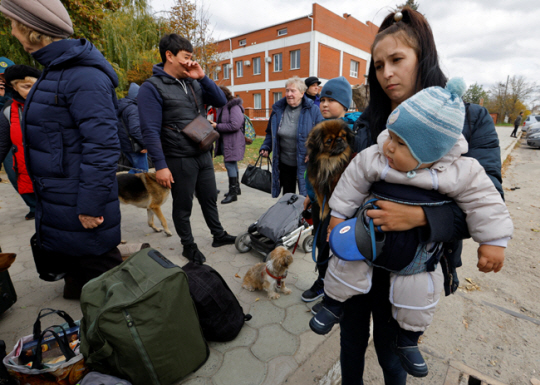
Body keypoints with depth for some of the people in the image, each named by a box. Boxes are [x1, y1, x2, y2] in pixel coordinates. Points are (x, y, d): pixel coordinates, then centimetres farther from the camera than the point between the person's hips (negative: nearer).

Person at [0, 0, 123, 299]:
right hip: (57, 198, 10)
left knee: (98, 265, 6)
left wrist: (90, 205, -23)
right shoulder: (56, 71, 12)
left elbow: (101, 146, -26)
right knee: (74, 254, 24)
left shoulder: (84, 76, -20)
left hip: (77, 205, -10)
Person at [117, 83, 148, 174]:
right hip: (135, 147, -9)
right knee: (142, 170, 2)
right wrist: (144, 145, -19)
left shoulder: (121, 107, 13)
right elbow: (135, 129, -27)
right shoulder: (133, 109, -18)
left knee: (136, 168, 23)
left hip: (125, 146, 9)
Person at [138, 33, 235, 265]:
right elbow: (150, 131, -15)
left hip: (203, 155, 6)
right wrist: (160, 165, -19)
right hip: (179, 160, -6)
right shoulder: (152, 87, -10)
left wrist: (202, 77, -4)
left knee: (210, 198, 18)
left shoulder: (193, 83, 10)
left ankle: (219, 236, 35)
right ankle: (189, 246, 28)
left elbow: (221, 101, 7)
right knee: (183, 206, 9)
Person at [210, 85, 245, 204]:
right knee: (232, 164, 16)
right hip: (225, 140, 9)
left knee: (230, 163, -8)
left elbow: (235, 125, -24)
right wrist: (215, 124, 1)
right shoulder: (222, 107, 13)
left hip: (233, 141, -9)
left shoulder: (234, 107, -15)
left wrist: (217, 126, -18)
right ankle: (236, 188, 30)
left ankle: (233, 192, 0)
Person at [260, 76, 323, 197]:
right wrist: (266, 148, -1)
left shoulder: (313, 110, -8)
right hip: (284, 163, 4)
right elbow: (270, 133, 14)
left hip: (304, 163, -3)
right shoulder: (278, 109, 3)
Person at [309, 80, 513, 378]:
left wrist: (493, 241, -6)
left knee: (418, 293, 12)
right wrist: (338, 214, -2)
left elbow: (483, 201, -9)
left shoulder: (460, 173, -21)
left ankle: (408, 339, 40)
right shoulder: (373, 157, -20)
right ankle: (333, 304, 30)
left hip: (418, 249, 1)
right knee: (348, 263, -1)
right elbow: (352, 184, -8)